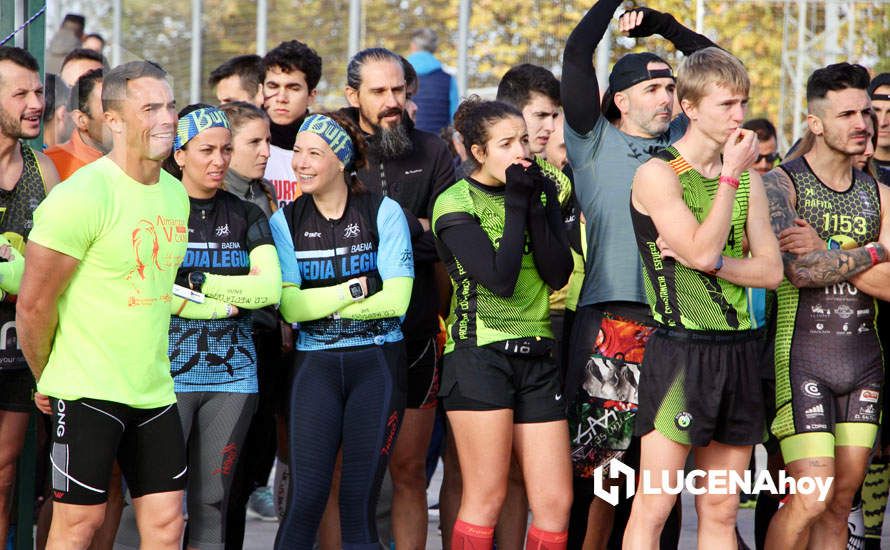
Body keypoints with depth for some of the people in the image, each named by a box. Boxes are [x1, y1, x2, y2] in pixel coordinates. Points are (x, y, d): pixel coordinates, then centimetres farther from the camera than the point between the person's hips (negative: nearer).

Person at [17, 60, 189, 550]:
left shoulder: (176, 194, 10)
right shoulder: (82, 196, -15)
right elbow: (34, 304, -12)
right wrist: (46, 380, -2)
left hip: (154, 390, 7)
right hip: (87, 392, -7)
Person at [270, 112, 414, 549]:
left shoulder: (383, 212, -1)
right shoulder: (286, 221, 4)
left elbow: (396, 299, -10)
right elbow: (290, 306, -5)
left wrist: (320, 303, -8)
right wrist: (356, 289, -9)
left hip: (377, 365, -1)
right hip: (316, 365, 1)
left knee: (359, 504, 1)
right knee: (305, 498, -8)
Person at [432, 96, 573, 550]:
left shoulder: (540, 192, 11)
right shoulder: (455, 203, -4)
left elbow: (559, 274, -1)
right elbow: (499, 278, -16)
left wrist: (535, 207, -9)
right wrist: (515, 205, -11)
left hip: (536, 356, 5)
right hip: (479, 355, -5)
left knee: (555, 501, 0)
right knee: (486, 498, -6)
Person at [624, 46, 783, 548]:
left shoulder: (748, 179, 14)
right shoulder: (658, 175, -6)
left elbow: (771, 270, 8)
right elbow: (701, 249, -17)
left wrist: (713, 264, -10)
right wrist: (730, 175, -12)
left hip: (739, 351, 6)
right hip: (680, 350, -6)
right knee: (653, 508, -8)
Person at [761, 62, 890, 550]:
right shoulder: (781, 184, -4)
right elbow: (798, 269, -20)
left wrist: (829, 255, -14)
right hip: (803, 357, -5)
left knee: (842, 500, 5)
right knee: (811, 499, -13)